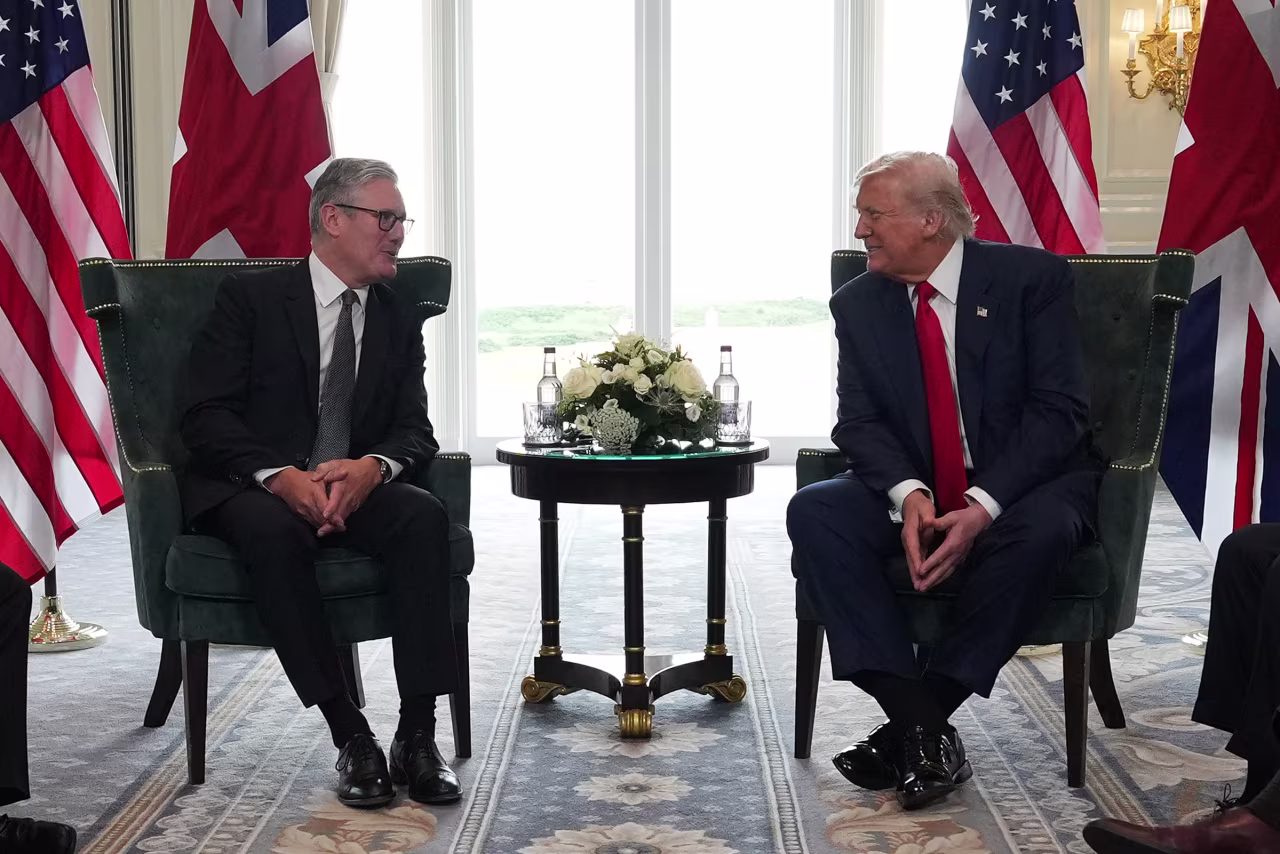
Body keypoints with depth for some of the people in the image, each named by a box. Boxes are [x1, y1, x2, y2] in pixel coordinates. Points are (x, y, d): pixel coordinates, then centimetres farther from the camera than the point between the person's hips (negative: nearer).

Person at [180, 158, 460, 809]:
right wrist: (281, 477, -26)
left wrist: (372, 466, -20)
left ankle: (418, 733, -29)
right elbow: (206, 417, -8)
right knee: (272, 529, -38)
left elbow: (414, 431, 5)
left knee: (424, 514, -29)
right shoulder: (250, 298, 1)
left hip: (353, 487, 4)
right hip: (251, 488, -3)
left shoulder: (399, 322, 14)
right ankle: (350, 736, -32)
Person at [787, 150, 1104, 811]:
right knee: (814, 512, -24)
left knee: (1040, 531, -37)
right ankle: (922, 729, -29)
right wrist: (908, 494, -24)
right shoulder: (858, 304, 5)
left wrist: (984, 506, -27)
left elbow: (1058, 410, -13)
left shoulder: (1031, 277, -7)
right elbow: (858, 420, -3)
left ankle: (906, 731, -24)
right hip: (911, 490, 3)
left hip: (1022, 487, -3)